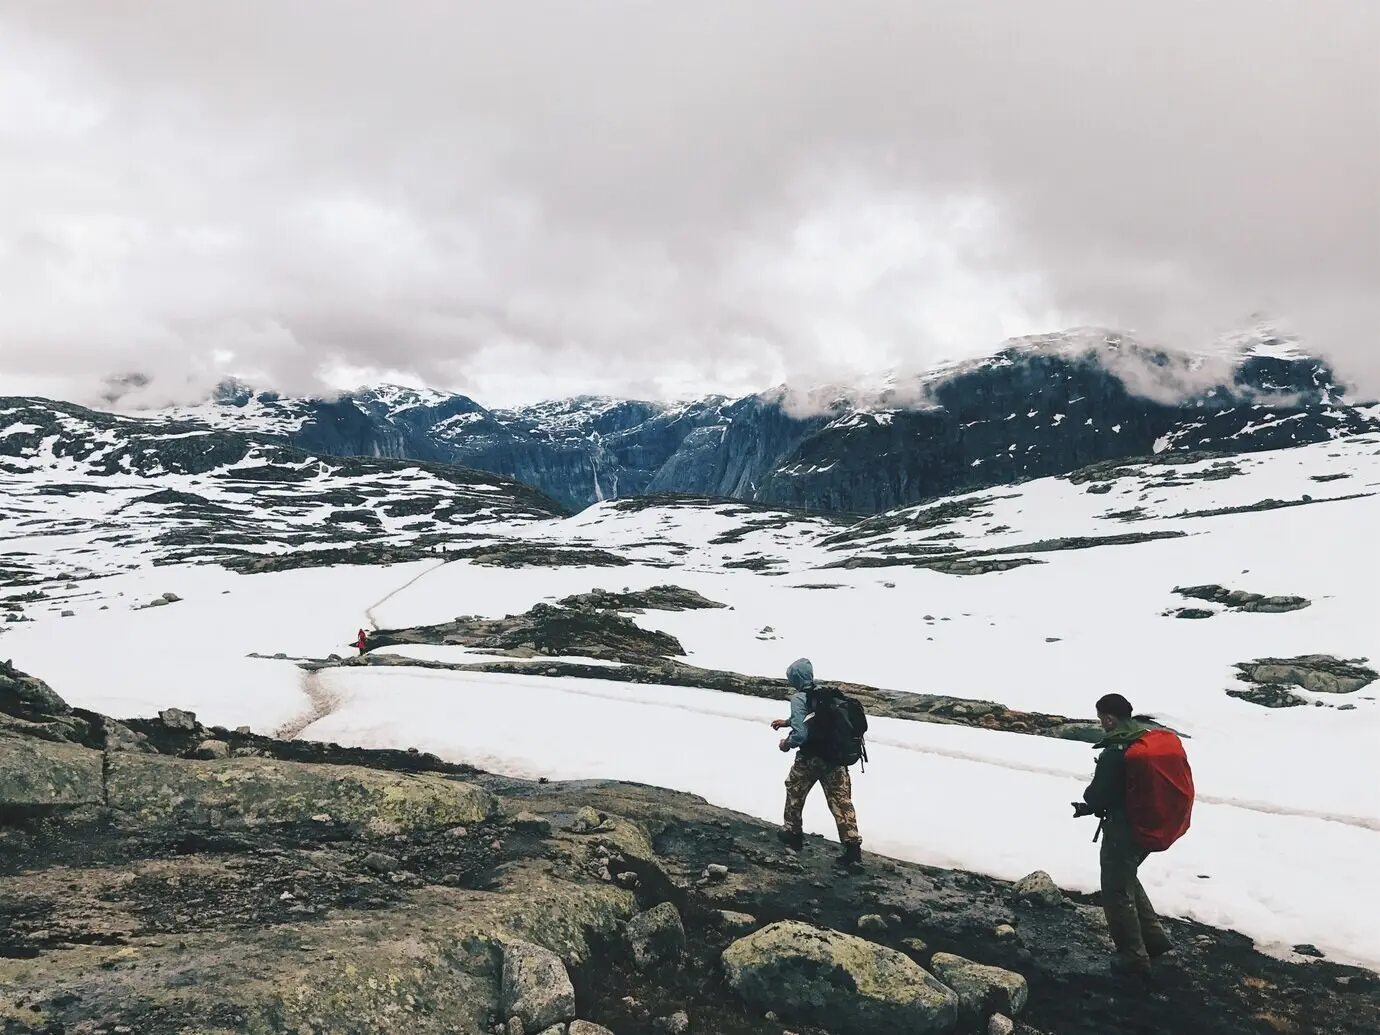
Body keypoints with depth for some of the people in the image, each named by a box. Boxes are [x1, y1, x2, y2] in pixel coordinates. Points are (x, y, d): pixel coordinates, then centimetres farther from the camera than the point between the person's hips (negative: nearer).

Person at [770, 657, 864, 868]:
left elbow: (800, 734, -21)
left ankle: (793, 833, 35)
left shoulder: (799, 698, -13)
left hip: (810, 759, -5)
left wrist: (786, 744, -1)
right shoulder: (825, 693, 10)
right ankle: (853, 848, -5)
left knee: (794, 793, 21)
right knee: (842, 801, 3)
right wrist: (786, 722, 38)